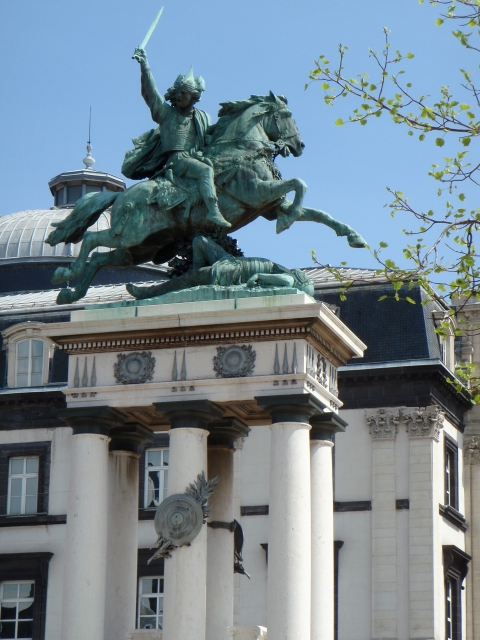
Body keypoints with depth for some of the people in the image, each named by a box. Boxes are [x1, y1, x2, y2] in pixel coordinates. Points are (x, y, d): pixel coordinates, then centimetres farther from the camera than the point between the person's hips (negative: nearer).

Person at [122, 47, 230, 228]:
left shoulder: (204, 118, 23)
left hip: (197, 158, 7)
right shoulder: (166, 113, 11)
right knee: (205, 171, -29)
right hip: (176, 159, -7)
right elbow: (149, 92, 2)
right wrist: (144, 66, -5)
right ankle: (213, 211, -44)